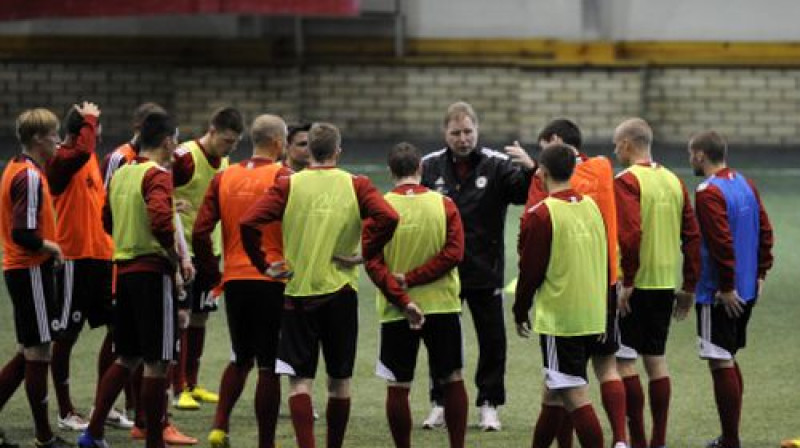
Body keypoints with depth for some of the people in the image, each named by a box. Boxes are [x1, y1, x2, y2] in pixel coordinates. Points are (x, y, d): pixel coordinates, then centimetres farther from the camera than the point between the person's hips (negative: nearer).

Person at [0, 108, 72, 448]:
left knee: (28, 354, 15)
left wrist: (47, 246, 11)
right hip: (32, 270, -10)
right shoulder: (30, 177, -18)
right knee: (38, 353, -1)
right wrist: (51, 247, -9)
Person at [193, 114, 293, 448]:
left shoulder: (223, 178, 6)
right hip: (273, 282, -5)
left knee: (240, 359, 20)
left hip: (234, 280, 5)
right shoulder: (283, 177, -8)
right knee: (269, 367, 3)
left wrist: (213, 274, 11)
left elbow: (200, 232, 2)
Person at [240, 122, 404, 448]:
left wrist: (263, 265, -2)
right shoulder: (356, 185, 1)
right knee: (340, 380, 14)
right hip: (341, 290, 1)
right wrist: (363, 253, -5)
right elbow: (387, 217, -15)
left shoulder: (288, 185, 0)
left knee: (299, 379, -1)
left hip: (298, 290, -1)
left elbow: (249, 223, -11)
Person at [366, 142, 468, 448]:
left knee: (397, 387, 6)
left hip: (396, 312, -1)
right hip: (443, 307, 1)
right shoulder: (444, 204, -2)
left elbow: (373, 262, -11)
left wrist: (402, 299, -13)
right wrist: (413, 279, -8)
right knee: (453, 381, 11)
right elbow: (453, 253, -9)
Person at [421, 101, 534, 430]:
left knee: (493, 340, 5)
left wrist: (529, 169, -36)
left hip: (485, 271, -1)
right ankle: (440, 403, 22)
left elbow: (525, 193, -16)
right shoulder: (430, 166, -1)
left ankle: (489, 404, 17)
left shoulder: (497, 165, -5)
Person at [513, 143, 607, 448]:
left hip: (558, 318, -7)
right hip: (594, 318, 7)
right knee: (553, 391, 19)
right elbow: (604, 262, 13)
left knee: (575, 397, -7)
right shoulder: (591, 206, 6)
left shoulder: (540, 215, -13)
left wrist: (520, 312, 6)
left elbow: (530, 271, -9)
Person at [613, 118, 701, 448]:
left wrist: (627, 281, -17)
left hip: (636, 285, -7)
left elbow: (630, 234, -22)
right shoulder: (673, 180, 11)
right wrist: (689, 286, 14)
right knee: (656, 359, 13)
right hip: (667, 284, 7)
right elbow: (692, 235, 11)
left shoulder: (627, 181, -11)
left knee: (624, 361, -1)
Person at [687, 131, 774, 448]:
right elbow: (765, 231, 12)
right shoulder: (746, 185, 10)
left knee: (721, 365, -4)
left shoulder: (708, 193, -17)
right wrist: (759, 273, 15)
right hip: (747, 291, 9)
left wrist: (726, 287, -19)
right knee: (728, 361, 18)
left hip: (719, 294, -9)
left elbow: (722, 243, -24)